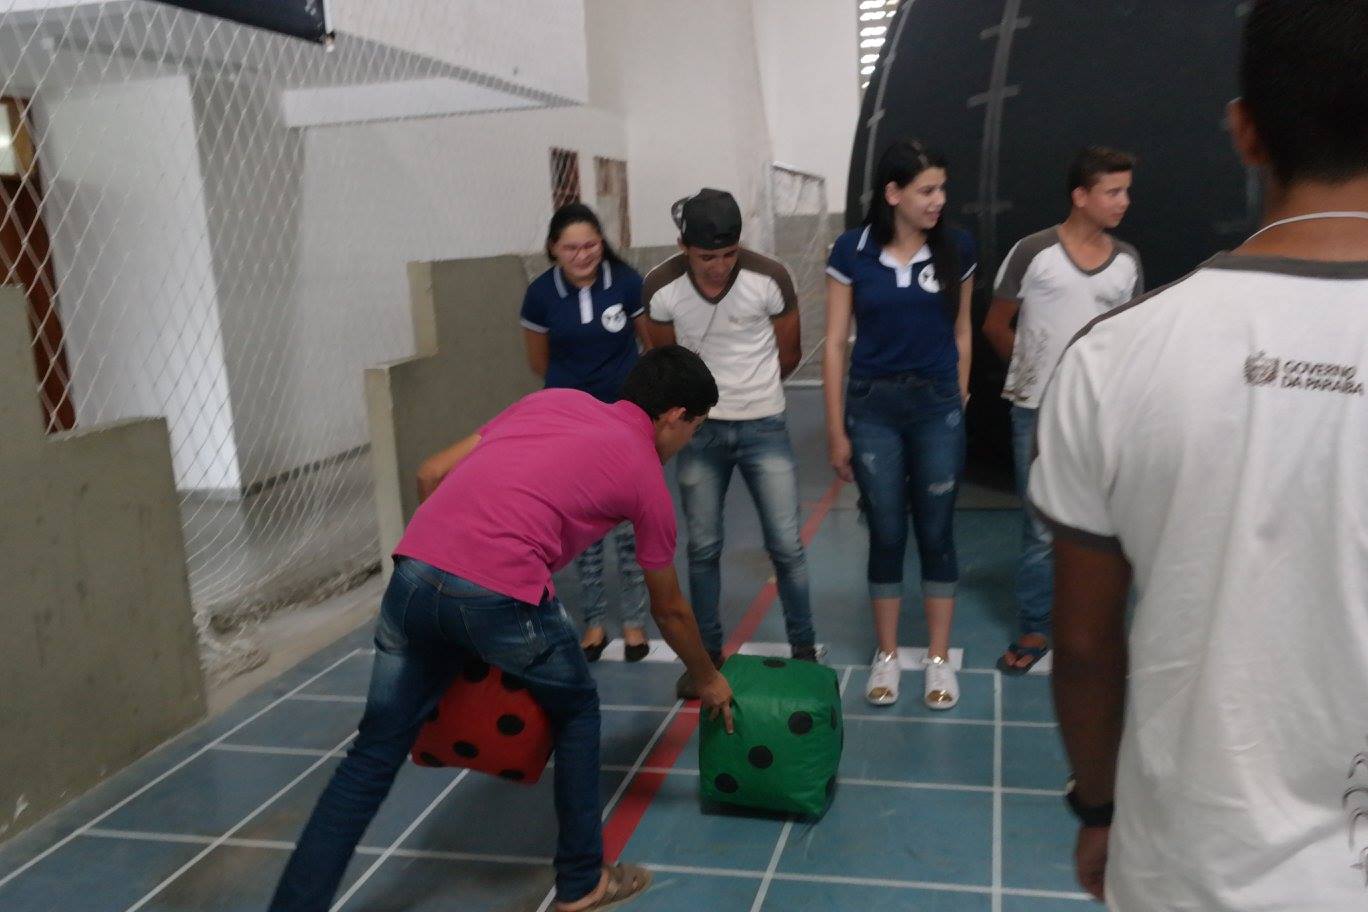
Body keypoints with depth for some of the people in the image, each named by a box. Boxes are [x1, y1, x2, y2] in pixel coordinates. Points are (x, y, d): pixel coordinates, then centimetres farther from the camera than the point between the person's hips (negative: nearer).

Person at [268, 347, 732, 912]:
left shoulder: (552, 399, 25)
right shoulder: (646, 475, 14)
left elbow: (430, 476, 20)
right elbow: (669, 611, 25)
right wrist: (708, 680, 42)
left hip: (413, 573, 5)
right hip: (499, 597, -4)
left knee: (373, 754, 17)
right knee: (576, 713, 23)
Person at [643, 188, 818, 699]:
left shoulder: (770, 279, -17)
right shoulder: (661, 288, -13)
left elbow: (789, 354, 1)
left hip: (764, 427, -1)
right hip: (700, 430, 1)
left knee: (786, 545, 1)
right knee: (703, 548, 9)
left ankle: (804, 651, 19)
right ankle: (707, 654, 24)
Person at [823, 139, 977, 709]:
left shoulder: (956, 248, -2)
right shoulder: (852, 251, -6)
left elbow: (961, 330, 9)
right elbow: (835, 343, -3)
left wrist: (959, 399, 10)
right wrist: (836, 430, -3)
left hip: (937, 406, 1)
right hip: (873, 406, -1)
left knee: (935, 533, 7)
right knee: (886, 535, 8)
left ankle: (939, 658, 21)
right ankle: (887, 655, 23)